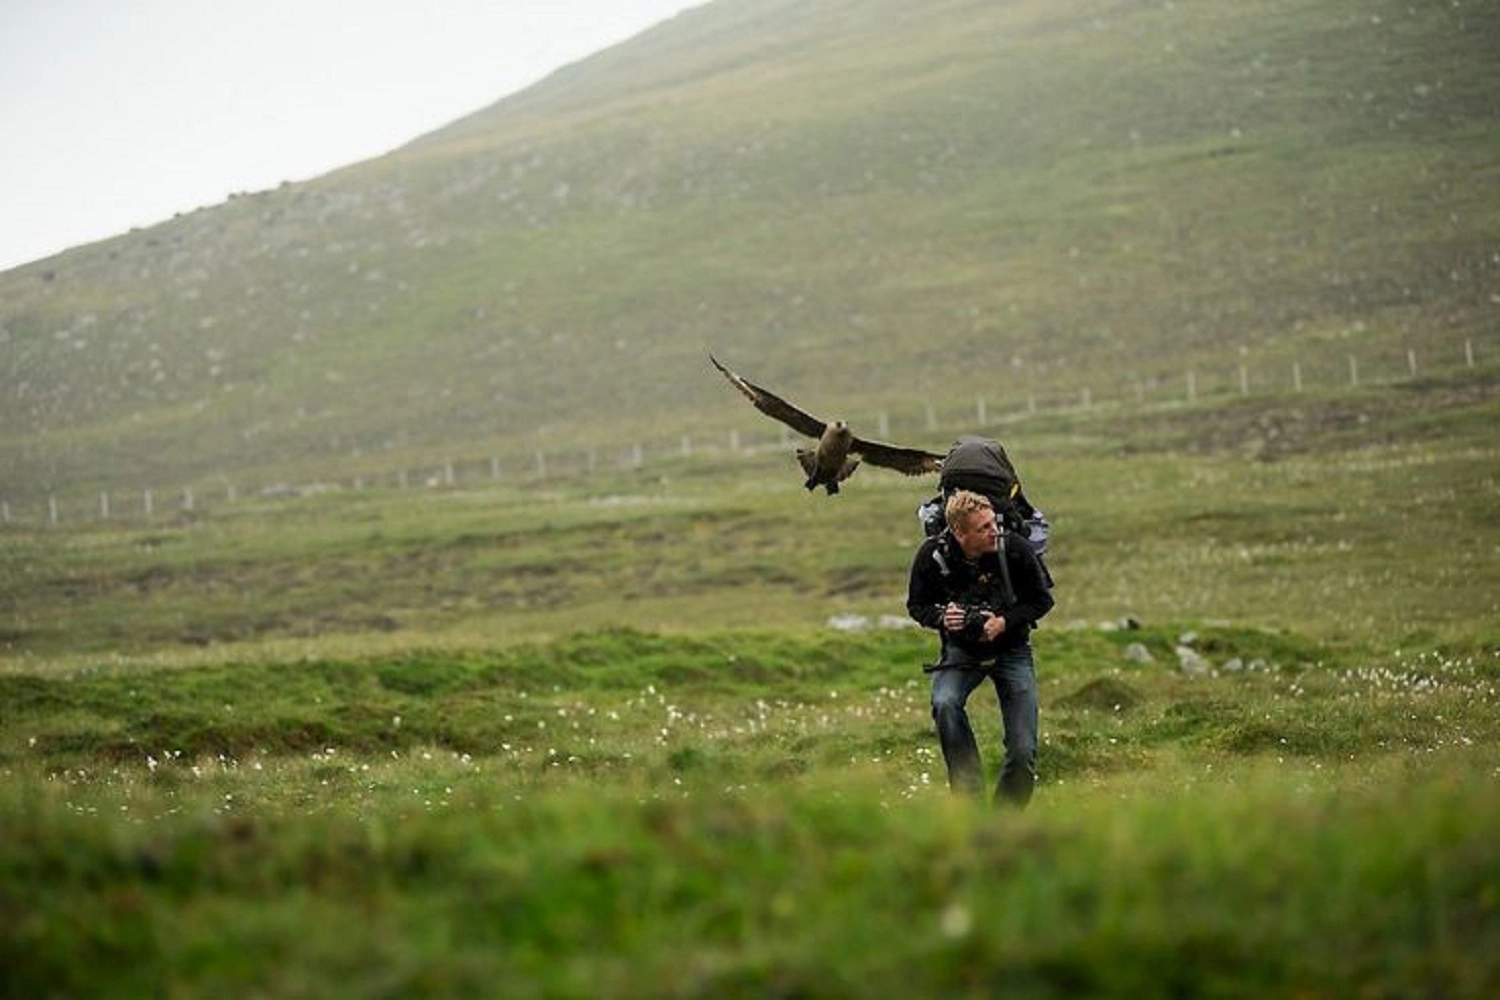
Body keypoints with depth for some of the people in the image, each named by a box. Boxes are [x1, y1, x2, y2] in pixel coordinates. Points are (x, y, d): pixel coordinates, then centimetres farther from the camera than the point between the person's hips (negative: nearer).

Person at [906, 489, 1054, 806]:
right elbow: (916, 605, 0)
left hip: (1011, 649, 0)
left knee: (1023, 752, -8)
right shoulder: (932, 555, -17)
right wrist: (942, 617, -22)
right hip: (961, 649, 0)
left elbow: (1042, 599, -4)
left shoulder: (1015, 549, -18)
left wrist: (1005, 622, -21)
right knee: (945, 703, -33)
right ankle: (970, 795, -24)